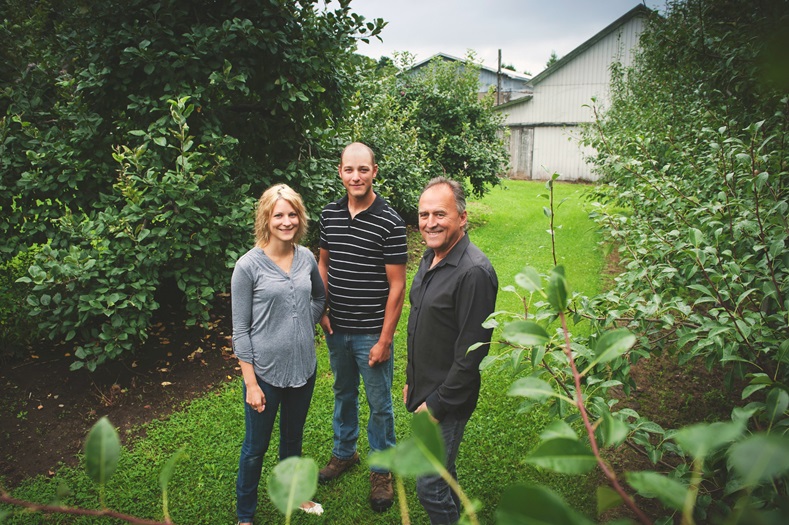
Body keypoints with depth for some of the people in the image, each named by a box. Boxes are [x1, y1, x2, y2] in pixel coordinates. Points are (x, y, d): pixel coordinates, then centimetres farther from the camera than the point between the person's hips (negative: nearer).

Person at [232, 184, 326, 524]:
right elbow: (240, 330, -12)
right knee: (256, 447, 14)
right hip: (265, 372, -4)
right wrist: (251, 383, -13)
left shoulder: (306, 258, -3)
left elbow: (320, 297, 17)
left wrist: (305, 324, 1)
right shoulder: (248, 266, -15)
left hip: (303, 367, 4)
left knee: (293, 438, 24)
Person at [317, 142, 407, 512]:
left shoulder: (389, 222, -16)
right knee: (343, 393, 23)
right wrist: (323, 311, 3)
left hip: (371, 333, -5)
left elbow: (396, 286, -14)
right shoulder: (329, 214, 0)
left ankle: (381, 470, 32)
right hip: (336, 329, 5)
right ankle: (344, 452, 45)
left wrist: (384, 339, -15)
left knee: (379, 403, 11)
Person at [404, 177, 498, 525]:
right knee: (442, 471, 24)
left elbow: (472, 351, -23)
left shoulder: (474, 272, -24)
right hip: (424, 391, 8)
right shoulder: (430, 258, 5)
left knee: (429, 484, 2)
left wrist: (437, 403, -17)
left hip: (447, 400, -8)